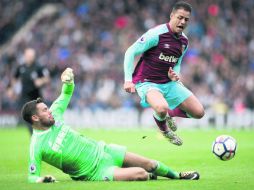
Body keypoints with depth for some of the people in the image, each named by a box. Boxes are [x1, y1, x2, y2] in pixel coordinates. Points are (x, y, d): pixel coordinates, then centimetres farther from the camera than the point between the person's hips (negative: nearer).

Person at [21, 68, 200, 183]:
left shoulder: (54, 116, -3)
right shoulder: (37, 146, -21)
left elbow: (67, 94, 10)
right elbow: (32, 176, -18)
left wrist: (69, 81, -13)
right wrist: (41, 179, -41)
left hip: (101, 150, 7)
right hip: (94, 172, -7)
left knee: (149, 164, 11)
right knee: (140, 173, -21)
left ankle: (177, 175, 37)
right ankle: (150, 177, 14)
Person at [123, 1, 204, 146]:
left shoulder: (184, 41, 5)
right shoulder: (157, 34, -18)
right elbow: (130, 53, -14)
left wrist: (175, 74, -4)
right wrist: (128, 80, -20)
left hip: (169, 83, 6)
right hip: (147, 83, -6)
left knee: (199, 112, -3)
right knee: (162, 108, -38)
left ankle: (169, 115, 27)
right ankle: (164, 128, 2)